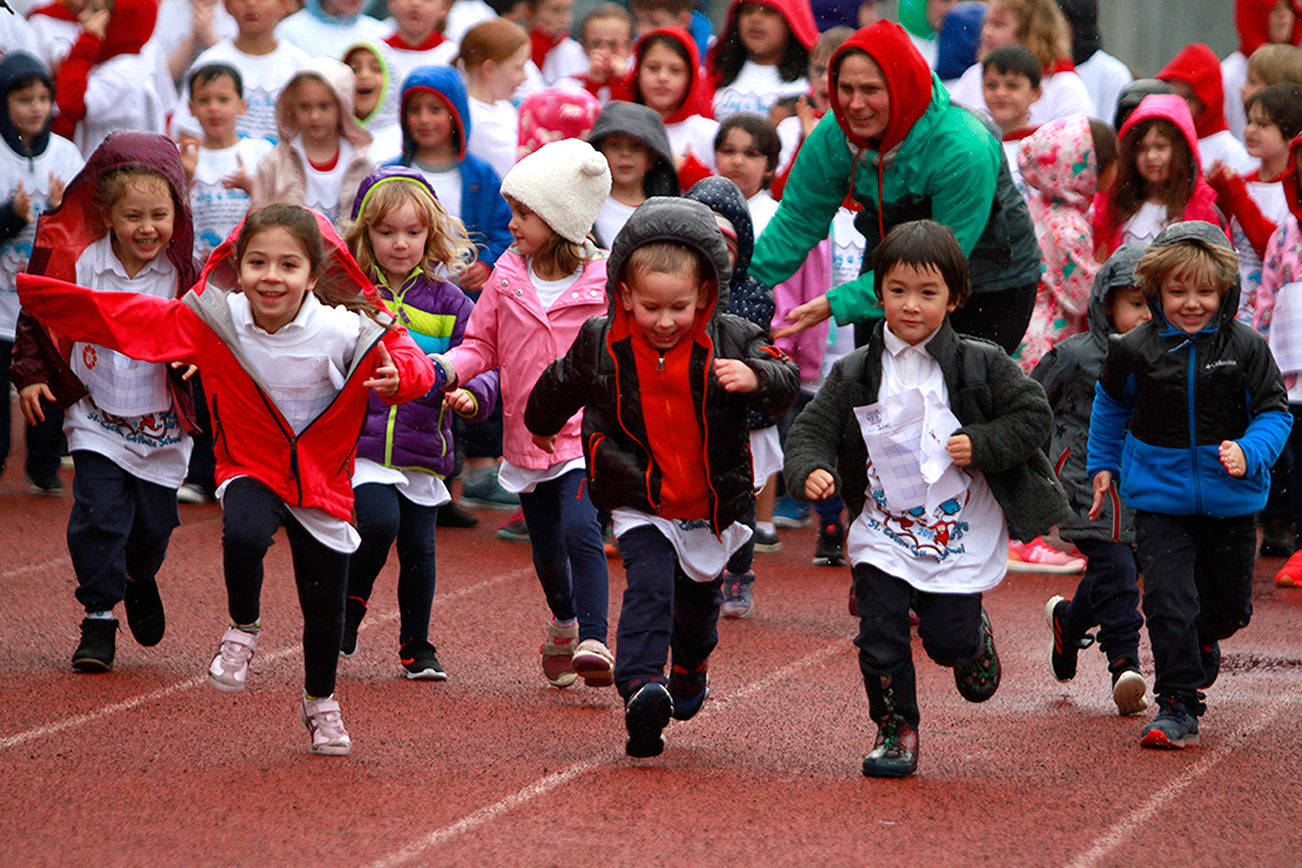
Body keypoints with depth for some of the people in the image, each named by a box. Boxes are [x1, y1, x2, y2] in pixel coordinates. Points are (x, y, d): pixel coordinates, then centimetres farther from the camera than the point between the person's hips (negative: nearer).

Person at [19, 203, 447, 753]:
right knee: (244, 536, -34)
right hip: (250, 469, 0)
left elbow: (412, 365, -10)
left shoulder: (343, 333, -20)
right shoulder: (211, 322, -14)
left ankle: (320, 702, 38)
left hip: (322, 481, 0)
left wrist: (400, 375, -36)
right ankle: (243, 629, -2)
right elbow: (118, 316, -8)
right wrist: (22, 290, -11)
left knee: (324, 606, 8)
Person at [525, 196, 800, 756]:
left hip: (711, 506, 2)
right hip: (640, 505, -2)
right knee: (649, 587, -23)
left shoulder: (730, 341, -11)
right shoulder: (601, 344, -7)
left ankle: (690, 669, 50)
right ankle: (642, 689, -35)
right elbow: (561, 386, 13)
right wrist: (541, 426, 31)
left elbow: (784, 384, -16)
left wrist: (755, 378, -38)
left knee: (698, 599, 22)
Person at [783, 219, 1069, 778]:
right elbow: (811, 430, 1)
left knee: (949, 640, 2)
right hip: (883, 534, 1)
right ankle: (895, 731, 13)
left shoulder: (981, 366, -5)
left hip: (960, 537, -1)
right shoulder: (855, 375, -1)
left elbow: (1033, 415, -1)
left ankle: (974, 637, 38)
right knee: (880, 637, -5)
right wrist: (811, 471, -20)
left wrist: (980, 444, -16)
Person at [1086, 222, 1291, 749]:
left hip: (1231, 502, 1)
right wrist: (1102, 465, 21)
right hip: (1160, 501, -1)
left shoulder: (1246, 349, -7)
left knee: (1229, 605, 14)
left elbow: (1274, 413, -1)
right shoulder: (1136, 351, -4)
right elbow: (1110, 404, 16)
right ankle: (1178, 706, -2)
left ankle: (1202, 642, 49)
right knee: (1168, 603, -12)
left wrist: (1249, 453, -19)